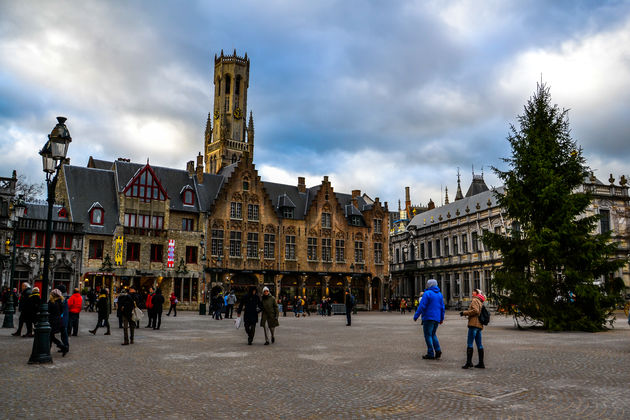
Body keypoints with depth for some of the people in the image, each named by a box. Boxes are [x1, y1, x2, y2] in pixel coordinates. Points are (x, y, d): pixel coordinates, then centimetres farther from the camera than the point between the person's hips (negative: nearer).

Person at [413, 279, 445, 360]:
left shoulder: (427, 293, -11)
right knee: (433, 334, 18)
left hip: (428, 317, -7)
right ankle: (438, 350, 3)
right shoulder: (439, 294, 12)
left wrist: (416, 316, -8)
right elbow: (442, 307, 14)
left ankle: (430, 353, -2)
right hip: (437, 318, 7)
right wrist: (442, 318, 20)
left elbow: (421, 306, -14)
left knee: (428, 335, -1)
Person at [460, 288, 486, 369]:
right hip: (479, 325, 9)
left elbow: (475, 310, -19)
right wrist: (466, 313, 17)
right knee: (479, 344, 11)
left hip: (474, 324, -9)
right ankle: (481, 363, 13)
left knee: (469, 344, -8)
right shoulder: (480, 302, 21)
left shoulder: (475, 300, -6)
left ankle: (469, 362, -10)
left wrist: (464, 313, -12)